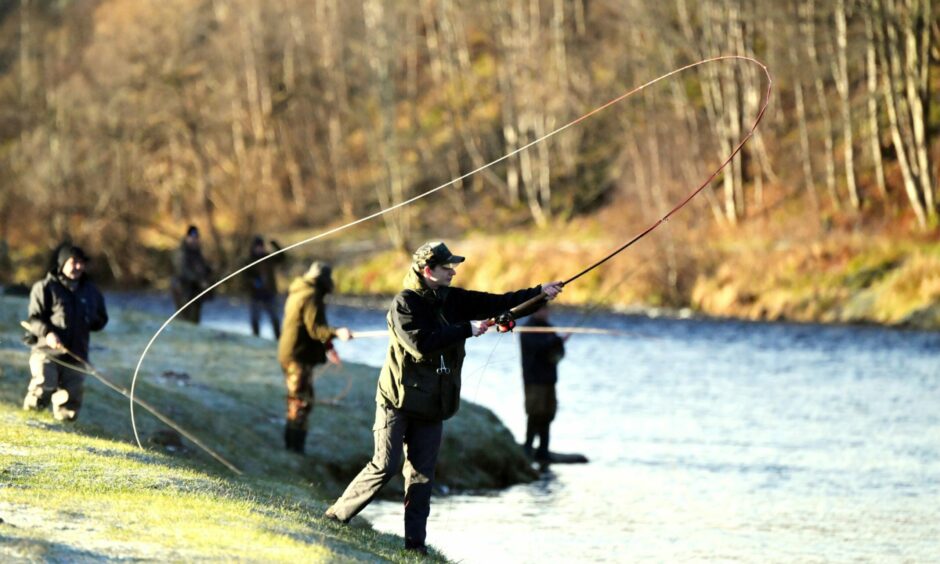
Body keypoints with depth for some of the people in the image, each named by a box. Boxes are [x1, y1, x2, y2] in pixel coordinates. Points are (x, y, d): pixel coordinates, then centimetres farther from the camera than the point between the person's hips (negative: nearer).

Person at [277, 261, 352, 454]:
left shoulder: (298, 293, 17)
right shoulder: (311, 297, -17)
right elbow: (314, 328, -27)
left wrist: (327, 346, 31)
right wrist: (335, 333, -41)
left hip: (290, 355, 11)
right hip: (300, 357, -11)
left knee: (296, 401, 17)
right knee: (302, 401, -9)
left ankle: (292, 445, 24)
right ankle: (295, 446, -11)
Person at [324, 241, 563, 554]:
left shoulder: (451, 300, 8)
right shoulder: (405, 303, -13)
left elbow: (495, 303, 7)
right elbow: (422, 345, -25)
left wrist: (539, 292, 0)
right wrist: (467, 330, -21)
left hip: (431, 404, 6)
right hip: (398, 399, -6)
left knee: (421, 475, 3)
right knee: (385, 466, -11)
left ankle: (415, 542, 4)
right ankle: (337, 515, 2)